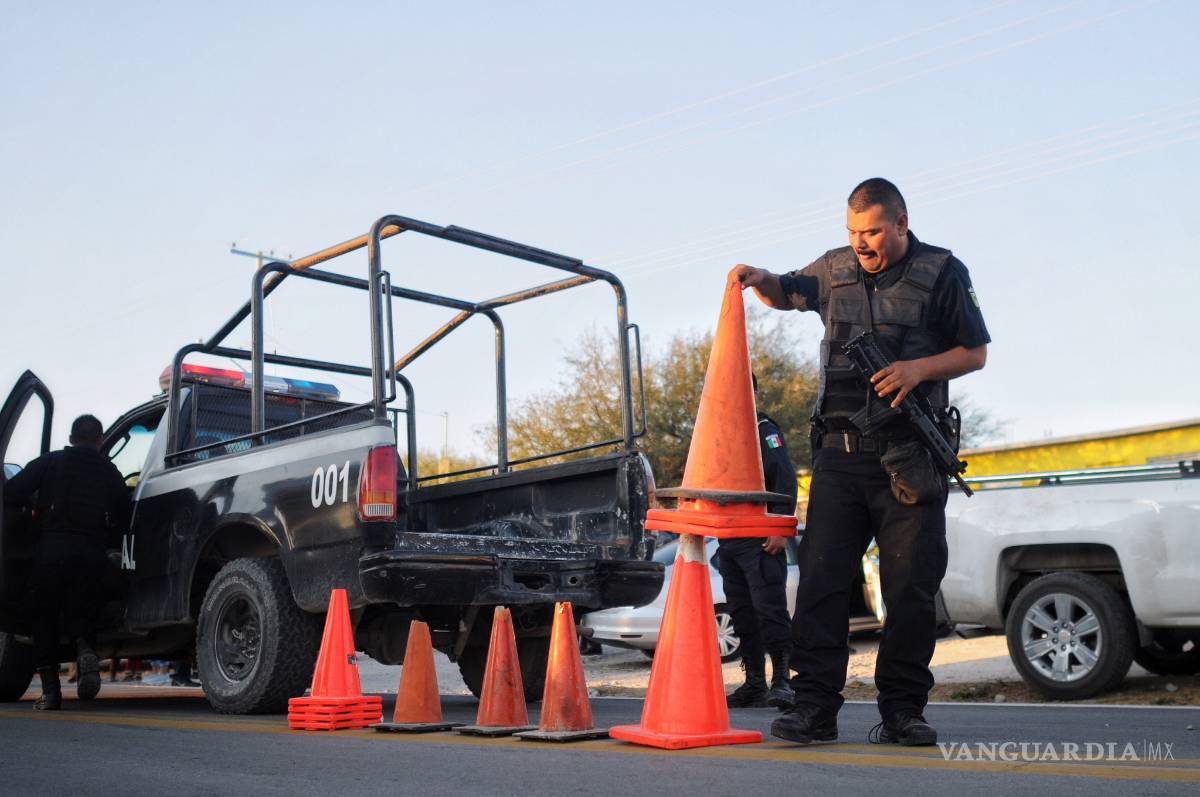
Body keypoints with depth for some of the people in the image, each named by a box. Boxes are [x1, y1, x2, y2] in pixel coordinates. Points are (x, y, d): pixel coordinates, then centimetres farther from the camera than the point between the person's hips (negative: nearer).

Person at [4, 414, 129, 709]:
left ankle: (50, 689, 3)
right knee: (78, 614, 14)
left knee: (45, 618, 10)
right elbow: (123, 516, 12)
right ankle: (85, 651, -19)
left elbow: (11, 493, -2)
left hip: (52, 549, -2)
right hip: (92, 552, 2)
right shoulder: (109, 471, 11)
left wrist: (35, 504, 17)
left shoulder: (51, 462, 4)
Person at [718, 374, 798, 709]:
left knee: (770, 608, -10)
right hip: (728, 540, 8)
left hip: (760, 539, -8)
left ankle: (781, 679, -6)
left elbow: (786, 480, -11)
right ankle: (754, 683, 14)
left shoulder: (765, 430, -2)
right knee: (742, 614, 9)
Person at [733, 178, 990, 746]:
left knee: (911, 586, 0)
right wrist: (760, 280, 8)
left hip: (909, 454, -3)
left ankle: (901, 710, 10)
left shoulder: (941, 273, 4)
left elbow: (976, 353, 5)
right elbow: (785, 295, 31)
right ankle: (815, 707, 0)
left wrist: (919, 368, -13)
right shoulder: (835, 269, 14)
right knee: (821, 577, -4)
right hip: (841, 450, 3)